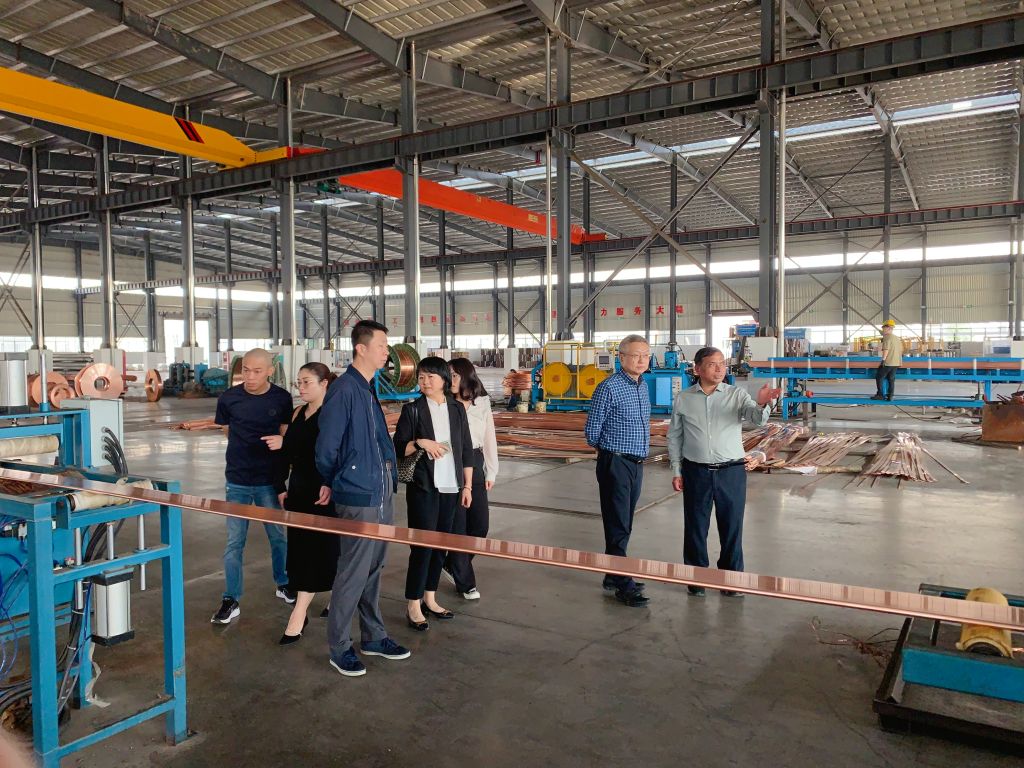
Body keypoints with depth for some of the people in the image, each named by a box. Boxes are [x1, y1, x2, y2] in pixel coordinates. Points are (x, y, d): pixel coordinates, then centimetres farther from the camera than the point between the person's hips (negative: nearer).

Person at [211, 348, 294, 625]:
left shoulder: (282, 399, -5)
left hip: (270, 480, 0)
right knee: (234, 542, 3)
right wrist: (263, 444, 5)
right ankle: (231, 601, 14)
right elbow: (229, 432, 9)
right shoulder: (229, 398, -5)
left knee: (278, 535, 13)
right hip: (238, 480, 0)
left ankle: (283, 585, 34)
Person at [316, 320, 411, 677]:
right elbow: (326, 448, -13)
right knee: (354, 573, 1)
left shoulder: (371, 390, 11)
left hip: (382, 493, 8)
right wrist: (335, 484, 1)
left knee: (374, 569, 18)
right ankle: (339, 647, 17)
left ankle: (373, 636, 31)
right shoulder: (343, 390, -16)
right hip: (358, 497, -8)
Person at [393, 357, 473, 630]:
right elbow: (398, 447, -4)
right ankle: (413, 606, 4)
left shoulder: (457, 409, 7)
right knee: (422, 544, -5)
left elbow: (466, 450, 10)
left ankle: (429, 599, 23)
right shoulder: (412, 409, -2)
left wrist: (467, 486, 7)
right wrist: (421, 443, -21)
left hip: (450, 486, 4)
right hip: (423, 486, -4)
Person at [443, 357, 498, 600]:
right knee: (458, 525, 2)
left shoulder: (482, 404, 5)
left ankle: (453, 565, 30)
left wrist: (491, 472, 10)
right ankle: (465, 582, 17)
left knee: (480, 524, 5)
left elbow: (489, 439, 10)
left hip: (475, 465, 4)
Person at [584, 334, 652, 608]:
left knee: (624, 524, 15)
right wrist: (609, 450, 6)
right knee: (618, 526, -4)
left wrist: (639, 454, 16)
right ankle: (624, 585, 1)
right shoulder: (609, 387, -14)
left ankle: (614, 575, 26)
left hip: (637, 464, 8)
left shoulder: (643, 385, 10)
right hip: (616, 464, -8)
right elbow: (591, 431, -9)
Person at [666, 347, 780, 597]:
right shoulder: (683, 399, 2)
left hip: (731, 472, 0)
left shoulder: (737, 395, -1)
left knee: (732, 527, 8)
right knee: (695, 528, 10)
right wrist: (676, 471, 4)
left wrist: (762, 405, -39)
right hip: (696, 472, 1)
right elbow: (674, 437, 7)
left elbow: (758, 420, -16)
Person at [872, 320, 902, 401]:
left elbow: (886, 349, -21)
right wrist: (900, 359, 29)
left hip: (887, 362, -8)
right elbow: (901, 350, 22)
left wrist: (883, 359, -21)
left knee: (879, 377, 2)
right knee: (891, 380, 10)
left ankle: (880, 395, 0)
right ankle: (890, 396, 8)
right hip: (896, 363, 8)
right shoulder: (898, 338, 17)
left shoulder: (887, 337, -11)